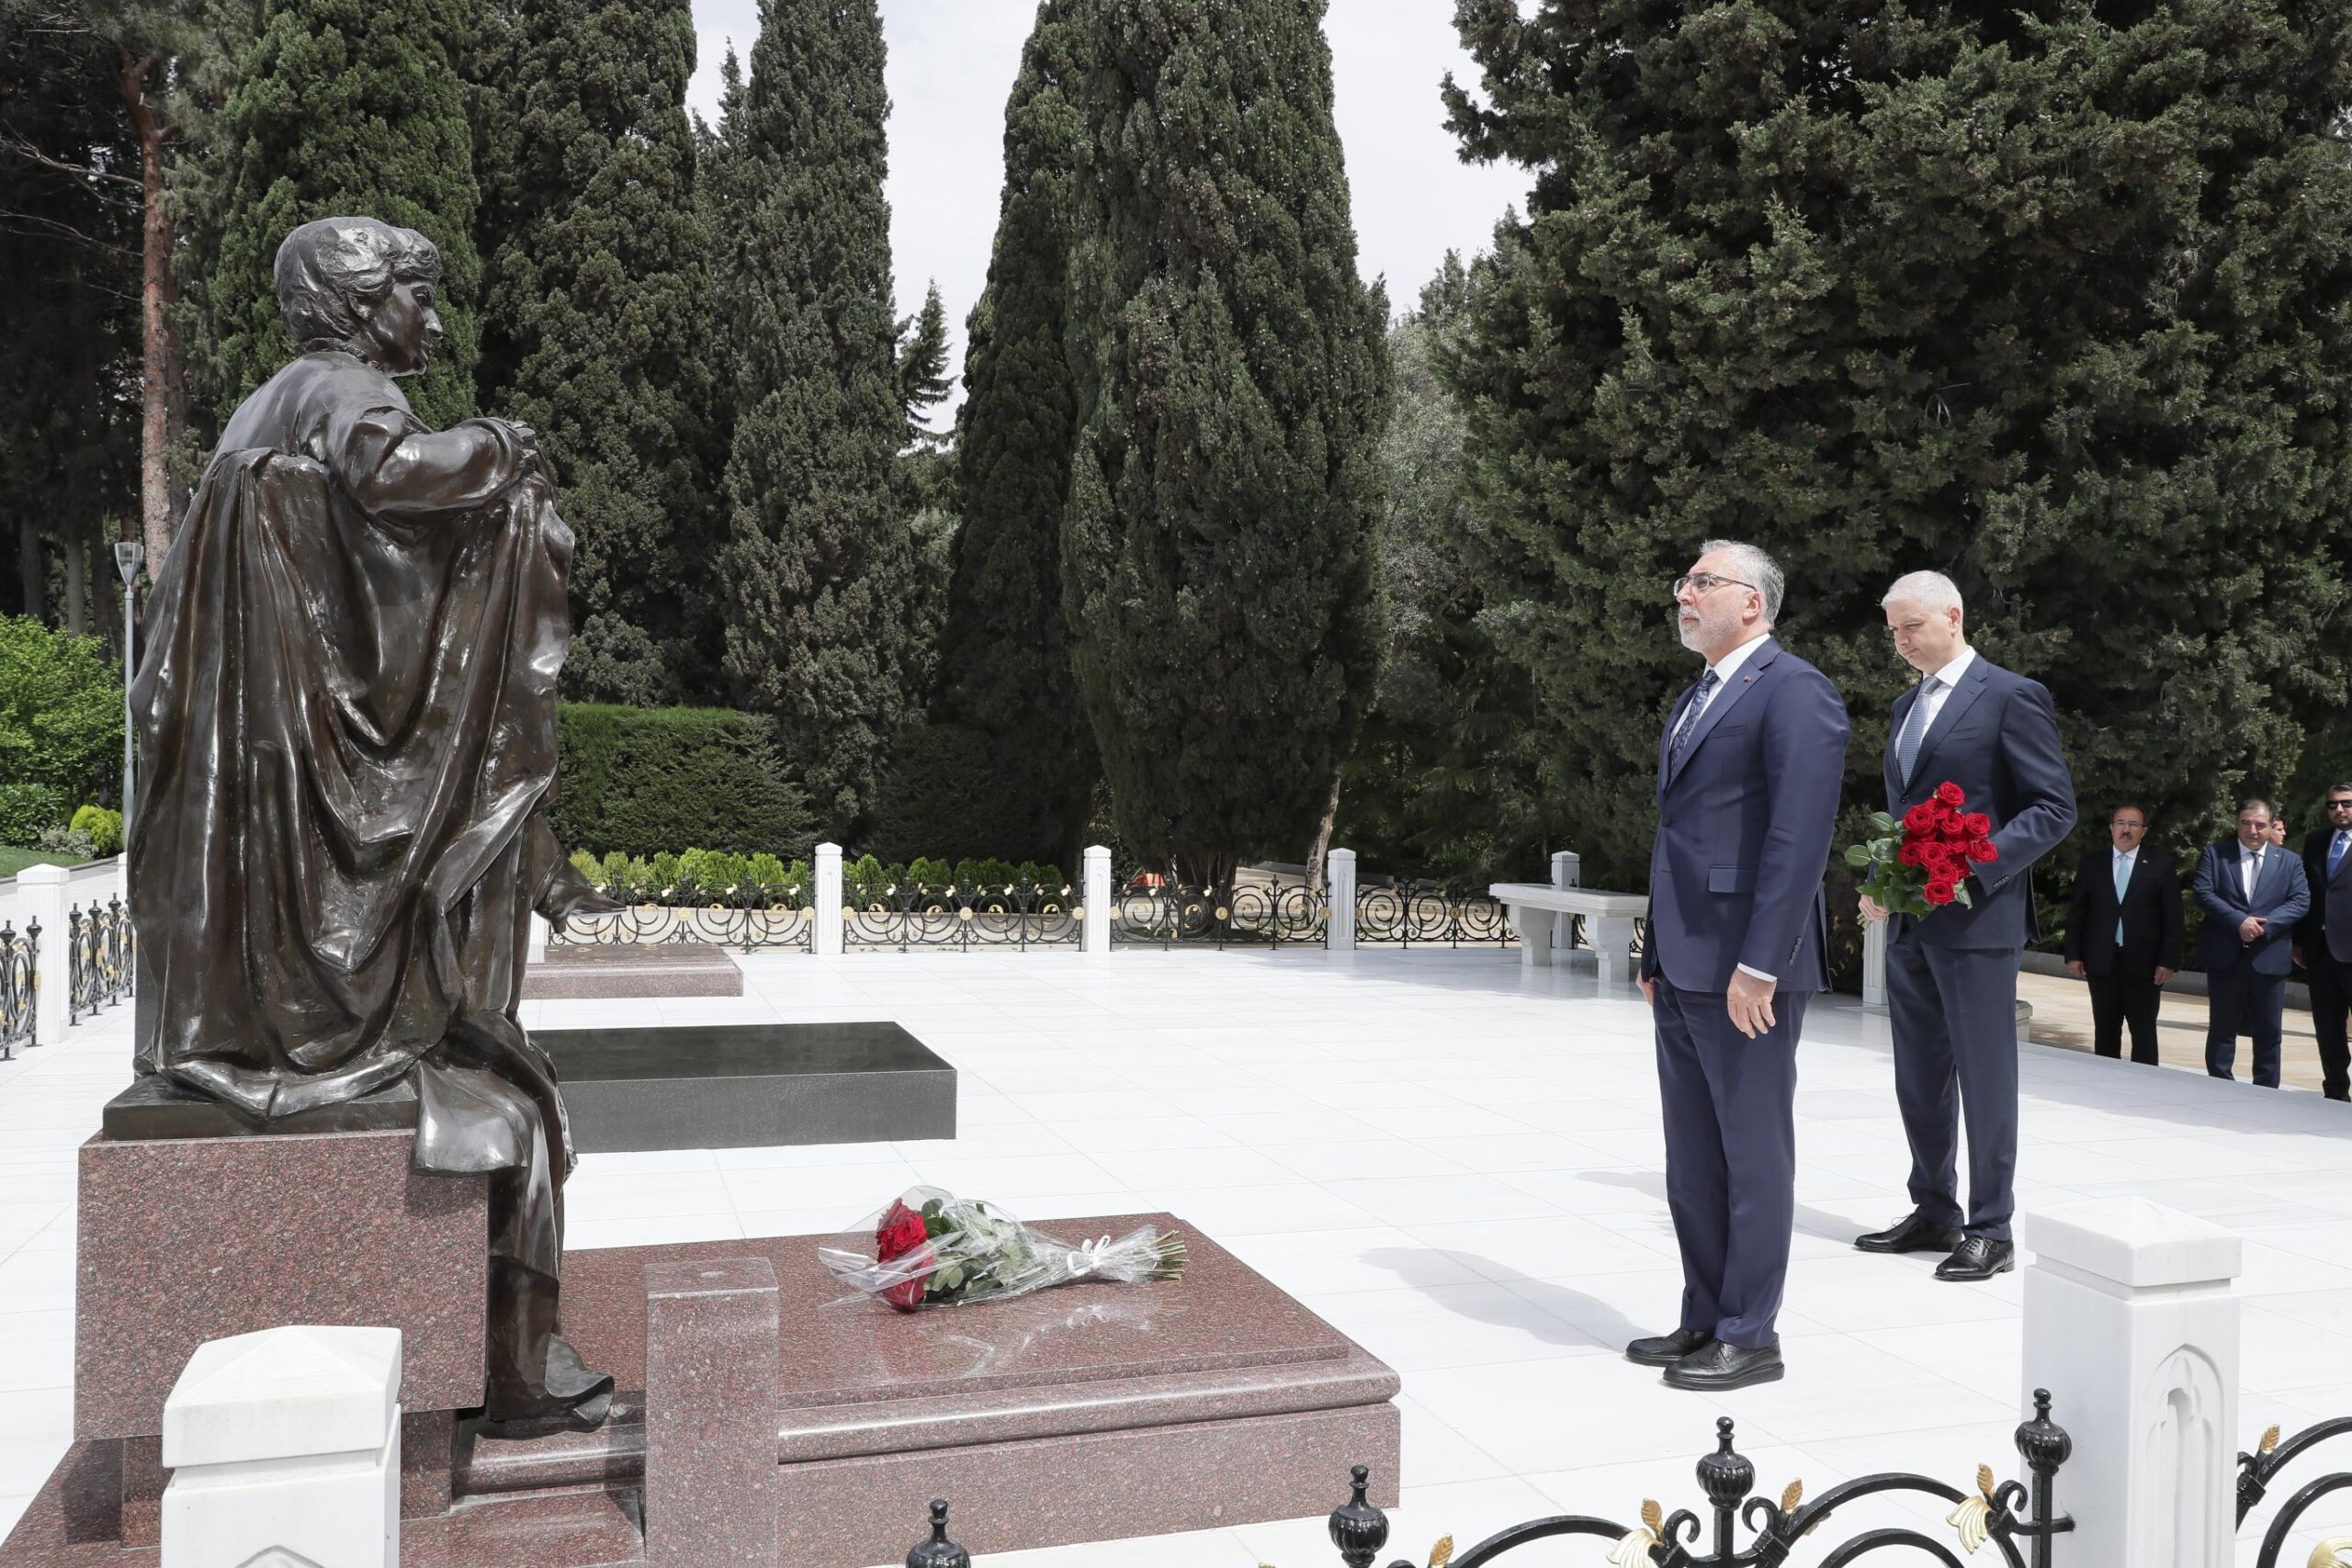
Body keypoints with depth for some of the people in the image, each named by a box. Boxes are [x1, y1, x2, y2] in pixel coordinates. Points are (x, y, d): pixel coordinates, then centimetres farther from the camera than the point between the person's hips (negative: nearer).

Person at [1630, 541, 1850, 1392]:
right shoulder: (1692, 701, 20)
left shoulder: (1794, 691, -10)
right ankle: (1705, 1320, 26)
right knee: (1692, 1160, 15)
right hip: (1684, 971, 9)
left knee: (1753, 1156, 2)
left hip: (1748, 969, -9)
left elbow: (1800, 834, -18)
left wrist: (1759, 965, -22)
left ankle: (1750, 1336, 13)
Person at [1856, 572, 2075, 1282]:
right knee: (1918, 1077, 13)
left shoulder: (2011, 697, -7)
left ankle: (1991, 1230, 9)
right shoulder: (1905, 706, 17)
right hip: (1909, 922, 8)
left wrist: (1973, 868, -20)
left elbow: (2055, 808, -10)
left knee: (1983, 1076, -1)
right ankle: (1934, 1212, 25)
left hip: (1976, 918, -8)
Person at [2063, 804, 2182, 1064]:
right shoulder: (2091, 862, 7)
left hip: (2143, 963, -2)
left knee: (2144, 1033, 4)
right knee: (2105, 1032, 7)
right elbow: (2077, 912, 8)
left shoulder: (2161, 864, 2)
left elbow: (2172, 917, -1)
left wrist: (2169, 961, -8)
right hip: (2101, 961, 2)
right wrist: (2074, 954, 1)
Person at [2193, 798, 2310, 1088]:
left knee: (2268, 1031, 5)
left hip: (2269, 956, 1)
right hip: (2225, 956, -1)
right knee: (2222, 1028, 7)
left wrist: (2264, 924, -16)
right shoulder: (2214, 854, 4)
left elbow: (2301, 901, -1)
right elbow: (2204, 893, -6)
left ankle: (2266, 1093, 15)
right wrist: (2239, 921, -18)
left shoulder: (2290, 862, 9)